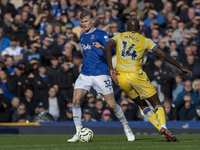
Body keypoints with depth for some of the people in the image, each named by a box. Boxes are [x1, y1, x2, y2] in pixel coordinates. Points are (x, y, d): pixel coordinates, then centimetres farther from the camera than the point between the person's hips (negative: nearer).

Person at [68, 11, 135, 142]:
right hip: (85, 74, 6)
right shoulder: (82, 37, 19)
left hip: (101, 74, -6)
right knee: (76, 101, -13)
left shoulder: (101, 34, -2)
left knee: (112, 104, -6)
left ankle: (126, 127, 16)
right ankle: (78, 133, -5)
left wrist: (101, 47, -32)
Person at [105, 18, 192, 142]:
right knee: (156, 104, 5)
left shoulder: (119, 37, 12)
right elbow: (164, 55, 0)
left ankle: (161, 129, 6)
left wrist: (111, 69, -7)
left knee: (143, 105, 17)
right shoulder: (145, 41, 6)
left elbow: (107, 47, -7)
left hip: (121, 77, 3)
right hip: (136, 75, -3)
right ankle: (163, 127, -21)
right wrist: (181, 68, 7)